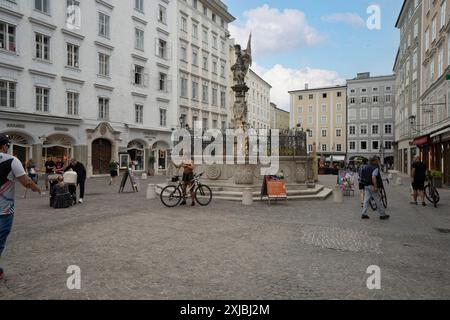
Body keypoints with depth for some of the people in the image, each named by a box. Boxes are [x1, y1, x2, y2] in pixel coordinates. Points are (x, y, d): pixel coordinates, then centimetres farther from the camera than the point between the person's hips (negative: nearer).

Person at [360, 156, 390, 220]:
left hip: (366, 186, 8)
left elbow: (363, 177, 18)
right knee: (378, 201, 2)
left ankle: (364, 214, 5)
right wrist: (375, 186, -24)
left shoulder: (365, 167, 13)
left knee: (366, 200, 8)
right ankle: (382, 215, 10)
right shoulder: (375, 168, -12)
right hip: (372, 186, -8)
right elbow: (373, 177, -25)